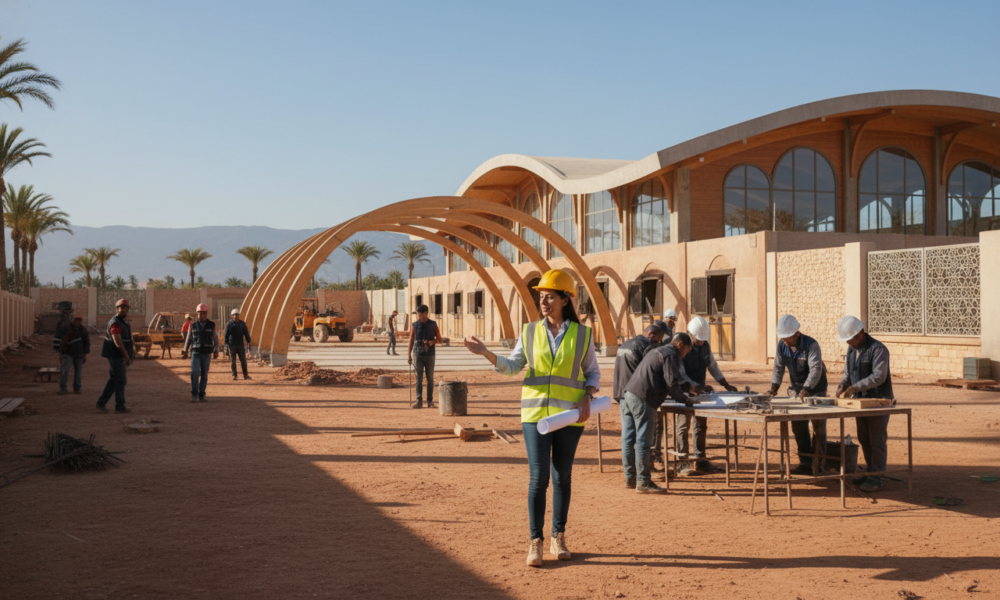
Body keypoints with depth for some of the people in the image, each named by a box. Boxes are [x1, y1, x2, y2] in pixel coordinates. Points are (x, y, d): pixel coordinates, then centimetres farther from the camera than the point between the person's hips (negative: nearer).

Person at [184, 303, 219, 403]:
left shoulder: (212, 324, 0)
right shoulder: (193, 325, 1)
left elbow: (216, 338, 4)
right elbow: (189, 338, 9)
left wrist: (216, 351, -6)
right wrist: (185, 351, 6)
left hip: (207, 353, 1)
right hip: (195, 353, -1)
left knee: (204, 375, 3)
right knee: (195, 373, -16)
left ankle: (201, 396, 12)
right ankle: (194, 395, -9)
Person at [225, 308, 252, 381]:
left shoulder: (242, 323, 6)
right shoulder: (229, 324, -3)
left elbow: (246, 333, 7)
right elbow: (226, 334, -5)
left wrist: (248, 341, -2)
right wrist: (226, 343, -14)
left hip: (240, 345, 2)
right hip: (232, 345, -2)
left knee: (243, 360, 0)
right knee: (233, 360, 0)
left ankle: (245, 375, 5)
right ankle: (234, 375, 8)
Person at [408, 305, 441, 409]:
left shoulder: (433, 325, 4)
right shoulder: (415, 325, 4)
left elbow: (439, 340, 9)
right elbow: (411, 341, 8)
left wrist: (433, 342, -13)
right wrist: (409, 356, 4)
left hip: (429, 354, 0)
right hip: (418, 354, 0)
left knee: (430, 379, 4)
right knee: (419, 378, -6)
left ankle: (430, 401, 12)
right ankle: (419, 401, -8)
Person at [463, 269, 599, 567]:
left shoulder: (582, 334, 0)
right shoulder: (530, 332, 4)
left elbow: (593, 373, 7)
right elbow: (512, 366, 4)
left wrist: (586, 398, -10)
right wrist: (485, 353, -11)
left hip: (569, 414, 0)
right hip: (536, 412, 0)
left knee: (562, 477, 9)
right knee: (538, 477, -8)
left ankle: (558, 538, 23)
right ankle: (535, 542, 2)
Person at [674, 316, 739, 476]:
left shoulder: (705, 346, 5)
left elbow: (713, 366, 15)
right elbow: (679, 373, -22)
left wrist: (726, 385, 9)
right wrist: (695, 387, -32)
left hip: (700, 391, 7)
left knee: (701, 425, 10)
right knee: (682, 426, -6)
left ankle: (700, 461, 19)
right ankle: (683, 464, -4)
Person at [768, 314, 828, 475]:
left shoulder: (811, 345, -24)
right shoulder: (782, 346, -5)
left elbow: (816, 369, -33)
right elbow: (778, 367, 3)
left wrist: (806, 389, -44)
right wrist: (774, 386, -10)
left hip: (815, 390, -6)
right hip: (796, 390, 6)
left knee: (818, 428, 0)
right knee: (798, 427, 7)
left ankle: (818, 464, 6)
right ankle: (805, 463, 14)